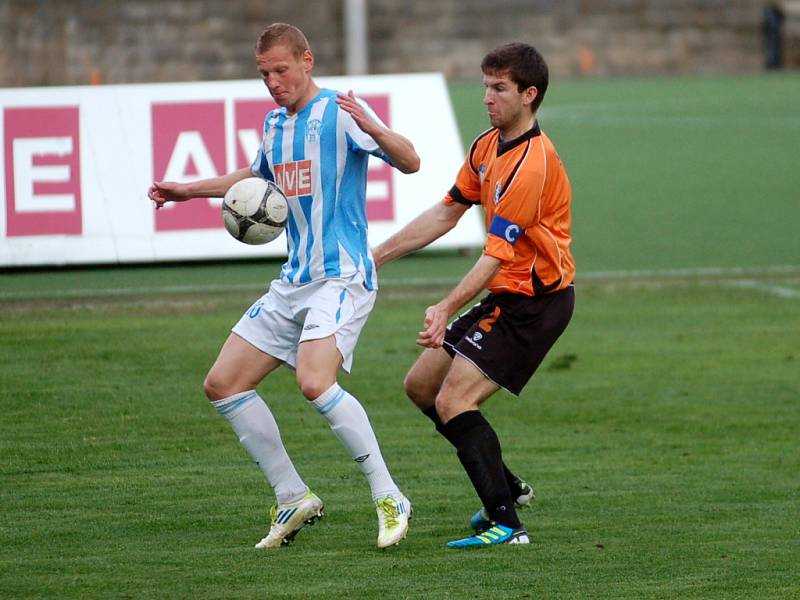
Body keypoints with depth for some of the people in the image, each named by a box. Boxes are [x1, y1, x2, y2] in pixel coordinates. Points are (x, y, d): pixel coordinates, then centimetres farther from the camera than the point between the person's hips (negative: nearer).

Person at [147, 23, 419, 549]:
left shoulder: (340, 112, -9)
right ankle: (293, 498, 12)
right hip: (295, 282, 9)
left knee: (315, 381, -30)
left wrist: (372, 128, -35)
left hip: (343, 276, -9)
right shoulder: (275, 124, 15)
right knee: (223, 384, 5)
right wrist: (190, 190, 36)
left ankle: (390, 501, -21)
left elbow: (409, 162, -18)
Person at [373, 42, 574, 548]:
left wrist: (446, 309, -36)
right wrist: (378, 255, 15)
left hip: (535, 300, -10)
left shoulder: (532, 164, -23)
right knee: (421, 386, 14)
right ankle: (506, 486, 24)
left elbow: (496, 254, -28)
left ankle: (506, 523, -17)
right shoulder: (488, 147, 7)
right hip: (506, 296, 10)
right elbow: (447, 213, 17)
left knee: (453, 401, -18)